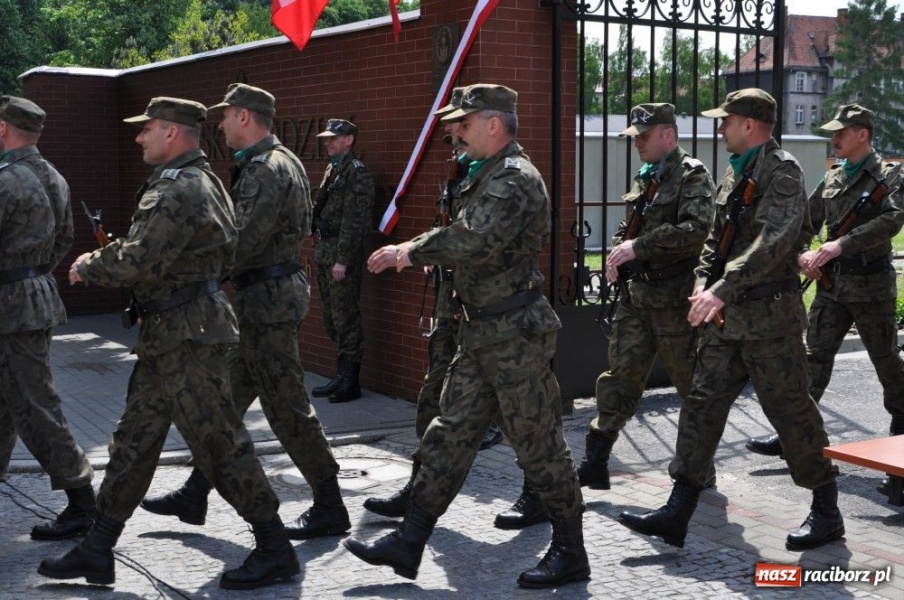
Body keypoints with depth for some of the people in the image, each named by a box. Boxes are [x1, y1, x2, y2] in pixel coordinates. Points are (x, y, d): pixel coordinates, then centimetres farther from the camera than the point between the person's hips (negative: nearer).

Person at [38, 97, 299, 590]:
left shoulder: (180, 189, -18)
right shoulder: (195, 181, 17)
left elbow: (136, 262, -22)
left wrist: (88, 266, -4)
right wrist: (101, 261, 9)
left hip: (188, 336, -11)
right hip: (168, 333, 11)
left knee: (219, 443, -4)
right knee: (134, 439, 13)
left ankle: (275, 549, 7)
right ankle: (97, 552, 21)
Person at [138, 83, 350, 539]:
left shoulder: (267, 169, -17)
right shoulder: (277, 163, 16)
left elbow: (246, 242, -24)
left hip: (268, 297, -11)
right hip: (270, 293, 11)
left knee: (286, 405, -5)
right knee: (229, 395, 15)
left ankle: (329, 509, 4)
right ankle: (194, 496, 26)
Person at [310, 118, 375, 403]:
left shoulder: (356, 172, -12)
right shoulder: (332, 170, 16)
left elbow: (354, 219, -18)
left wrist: (342, 260, -21)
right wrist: (320, 251, 16)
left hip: (343, 254, -10)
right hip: (324, 251, 10)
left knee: (345, 318, -4)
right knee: (331, 317, 14)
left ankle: (349, 382, 3)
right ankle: (342, 377, 23)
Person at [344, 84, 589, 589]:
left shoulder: (515, 178, -17)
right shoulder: (489, 176, 15)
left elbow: (475, 241, -29)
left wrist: (411, 253, -17)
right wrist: (410, 252, 8)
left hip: (516, 333, -10)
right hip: (483, 332, 10)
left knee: (539, 443, -1)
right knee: (450, 434, 10)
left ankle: (570, 554, 13)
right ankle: (409, 544, 16)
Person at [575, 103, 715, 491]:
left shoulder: (692, 175, -9)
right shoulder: (644, 178, 16)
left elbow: (695, 230, -23)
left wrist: (639, 247, -22)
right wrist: (616, 254, 6)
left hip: (675, 298, -7)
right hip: (636, 294, 8)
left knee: (693, 385, 5)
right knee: (620, 376, 7)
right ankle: (595, 464, 12)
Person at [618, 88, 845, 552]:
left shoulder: (781, 171, -12)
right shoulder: (735, 172, 16)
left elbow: (772, 242, -25)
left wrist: (723, 289, -31)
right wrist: (703, 283, 3)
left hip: (769, 315, -9)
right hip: (726, 316, 9)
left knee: (790, 409, 0)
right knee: (703, 402, 5)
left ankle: (826, 511, 16)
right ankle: (677, 512, 8)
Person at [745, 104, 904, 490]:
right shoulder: (832, 178, 12)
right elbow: (808, 221, 18)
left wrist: (841, 244, -29)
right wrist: (803, 253, -2)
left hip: (871, 284, -5)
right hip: (832, 283, 5)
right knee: (815, 356, -1)